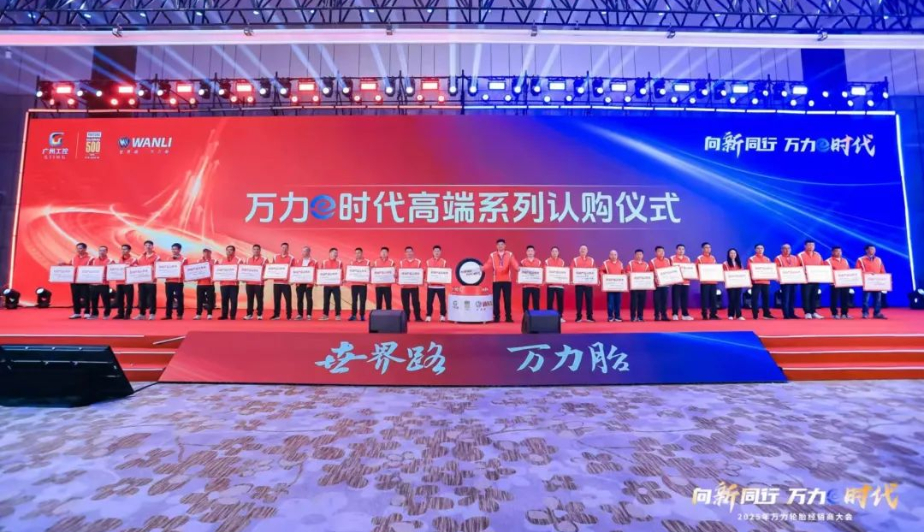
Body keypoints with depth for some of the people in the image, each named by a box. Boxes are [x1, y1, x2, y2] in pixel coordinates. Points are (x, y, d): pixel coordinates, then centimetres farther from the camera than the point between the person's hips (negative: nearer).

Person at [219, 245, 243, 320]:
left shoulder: (238, 260, 1)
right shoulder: (222, 260, 14)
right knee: (224, 300, 6)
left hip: (234, 283, -4)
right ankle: (224, 315, 14)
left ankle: (233, 315, 5)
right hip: (223, 283, 4)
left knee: (233, 300, -2)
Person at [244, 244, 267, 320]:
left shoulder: (264, 259, 1)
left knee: (259, 299, 0)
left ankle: (259, 314, 5)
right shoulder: (248, 260, 15)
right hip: (249, 282, 4)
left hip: (259, 283, -4)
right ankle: (249, 314, 13)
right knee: (249, 299, 7)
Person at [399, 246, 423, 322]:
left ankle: (417, 317, 8)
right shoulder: (401, 262, 7)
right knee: (405, 303, 5)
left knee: (416, 302, 0)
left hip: (415, 286, -1)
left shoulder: (418, 262, 3)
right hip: (404, 286, 1)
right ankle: (406, 317, 14)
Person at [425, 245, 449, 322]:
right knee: (429, 301, 1)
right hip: (431, 285, 0)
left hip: (441, 285, 0)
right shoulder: (428, 261, 4)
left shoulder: (444, 262, 4)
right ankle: (428, 316, 13)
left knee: (442, 301, 4)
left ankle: (442, 316, 17)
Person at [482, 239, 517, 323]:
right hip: (496, 280, 0)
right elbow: (488, 265, -4)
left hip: (506, 280, 0)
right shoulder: (492, 255, 6)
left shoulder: (510, 255, 6)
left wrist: (517, 268, -28)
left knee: (507, 299, 3)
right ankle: (496, 317, 9)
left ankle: (508, 317, 12)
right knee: (496, 299, 0)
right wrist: (483, 268, -24)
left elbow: (514, 264, -6)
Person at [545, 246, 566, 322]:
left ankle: (560, 316, 13)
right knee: (550, 301, -1)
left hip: (560, 284, 2)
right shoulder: (547, 261, 2)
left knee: (560, 301, 3)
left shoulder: (562, 261, 9)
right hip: (550, 284, -2)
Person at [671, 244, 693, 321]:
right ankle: (675, 314, 2)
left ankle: (685, 314, 12)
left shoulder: (687, 259, 14)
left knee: (685, 299, 5)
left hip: (685, 281, 4)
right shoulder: (672, 259, 1)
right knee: (675, 298, -4)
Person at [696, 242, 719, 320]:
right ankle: (705, 315, 3)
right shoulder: (699, 258, -2)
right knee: (704, 298, -3)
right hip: (704, 282, -5)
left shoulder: (713, 258, 13)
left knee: (713, 298, 5)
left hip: (713, 281, 5)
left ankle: (713, 314, 12)